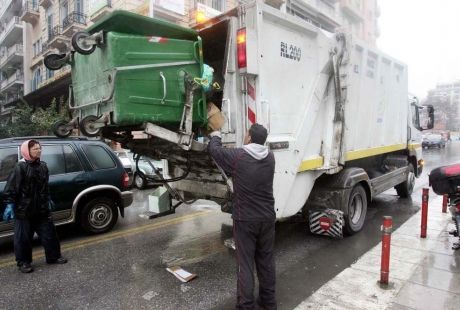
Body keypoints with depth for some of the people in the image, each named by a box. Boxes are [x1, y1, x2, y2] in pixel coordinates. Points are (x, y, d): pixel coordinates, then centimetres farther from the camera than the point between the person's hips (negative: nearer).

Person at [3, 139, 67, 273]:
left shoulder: (43, 166, 8)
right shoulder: (20, 167, -12)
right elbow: (11, 187, -14)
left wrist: (47, 199, 26)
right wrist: (9, 204, -19)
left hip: (41, 209, 6)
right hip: (24, 210, -6)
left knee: (49, 233, 12)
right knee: (23, 237, 6)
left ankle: (54, 256, 26)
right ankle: (23, 262, 22)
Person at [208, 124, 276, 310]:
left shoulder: (237, 156, -14)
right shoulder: (269, 157, 0)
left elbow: (214, 149, 2)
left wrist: (215, 137, 23)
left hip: (245, 219, -5)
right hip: (267, 218, 5)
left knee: (245, 263, 6)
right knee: (266, 261, 18)